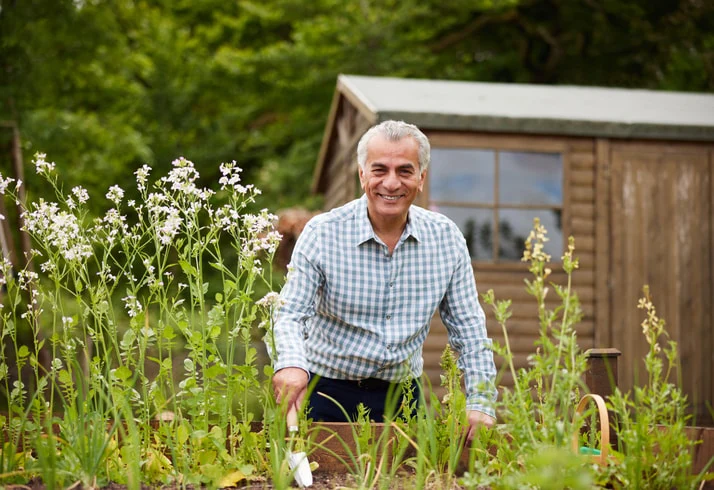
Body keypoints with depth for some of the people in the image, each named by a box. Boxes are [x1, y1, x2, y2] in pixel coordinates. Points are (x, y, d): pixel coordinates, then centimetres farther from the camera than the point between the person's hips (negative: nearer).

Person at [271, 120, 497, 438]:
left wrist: (480, 402, -3)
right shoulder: (322, 234, -9)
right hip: (328, 397, -2)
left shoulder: (446, 238, -1)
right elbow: (291, 314, -13)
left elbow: (467, 327, 5)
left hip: (401, 397, 3)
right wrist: (291, 364, -35)